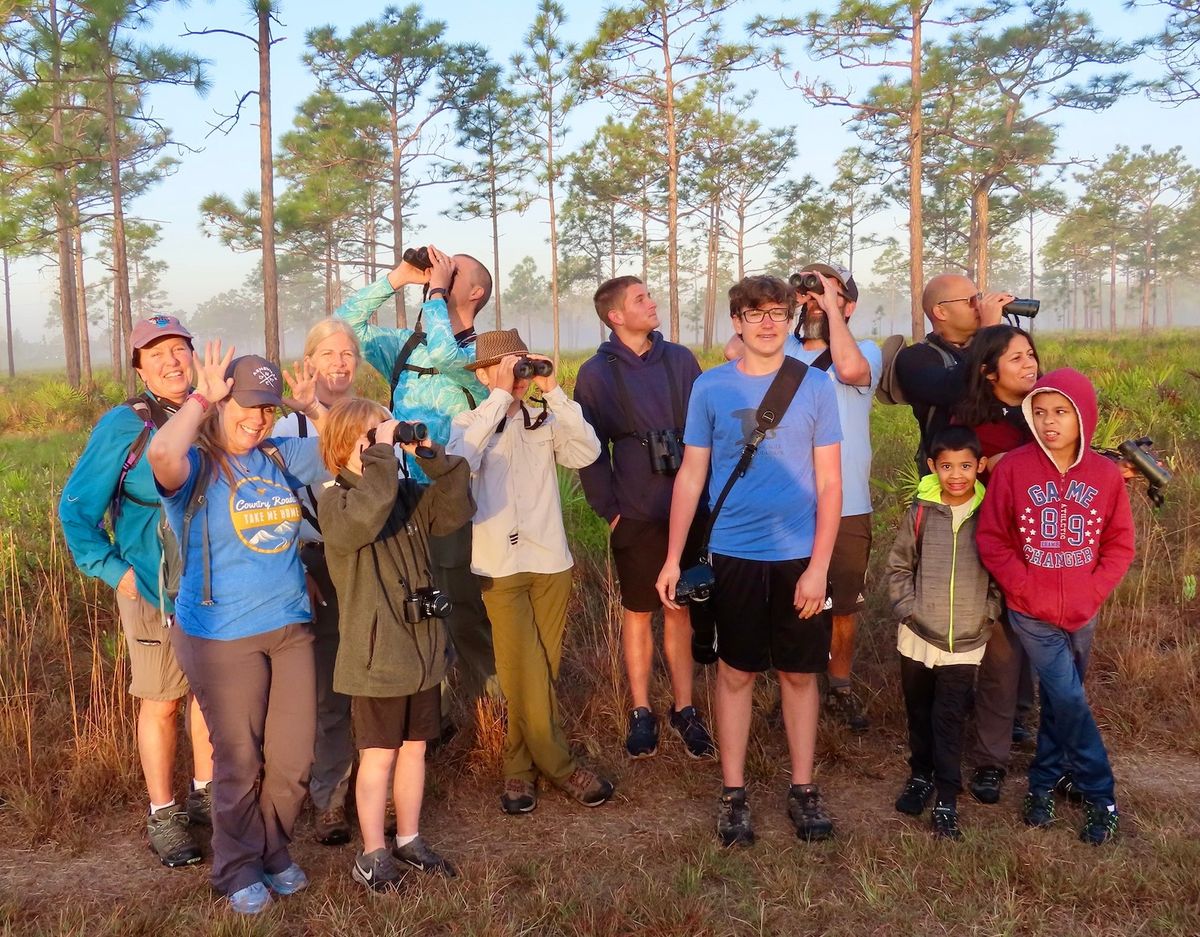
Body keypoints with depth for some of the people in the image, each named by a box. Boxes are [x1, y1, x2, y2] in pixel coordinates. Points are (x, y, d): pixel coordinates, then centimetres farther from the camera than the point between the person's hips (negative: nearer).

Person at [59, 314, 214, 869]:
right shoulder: (124, 426, -9)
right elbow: (76, 506, -5)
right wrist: (112, 570, -9)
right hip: (154, 590, -4)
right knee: (161, 701, 4)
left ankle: (205, 795, 32)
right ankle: (163, 817, 18)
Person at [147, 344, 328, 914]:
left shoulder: (281, 457, 5)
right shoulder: (195, 466, -10)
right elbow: (162, 452, -35)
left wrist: (311, 407, 0)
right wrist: (200, 399, -22)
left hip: (291, 629, 5)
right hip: (222, 639, -5)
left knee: (292, 760, 12)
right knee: (240, 763, 8)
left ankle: (274, 852, 35)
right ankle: (239, 869, 29)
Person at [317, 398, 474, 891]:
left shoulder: (407, 492, 6)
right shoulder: (335, 501, -12)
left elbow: (457, 509, -5)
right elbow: (365, 517, -35)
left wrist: (430, 456, -12)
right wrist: (382, 454, -32)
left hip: (422, 646, 6)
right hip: (375, 653, -6)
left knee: (415, 746, 17)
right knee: (378, 755, 5)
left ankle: (409, 839, 33)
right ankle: (372, 854, 21)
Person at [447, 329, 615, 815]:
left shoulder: (544, 418, 7)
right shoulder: (469, 422, 2)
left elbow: (586, 453, -10)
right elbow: (460, 460, -21)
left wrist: (553, 392, -12)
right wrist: (501, 396, -18)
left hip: (551, 561, 3)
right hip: (501, 566, -3)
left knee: (539, 674, 9)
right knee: (526, 677, -3)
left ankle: (520, 768, 23)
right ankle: (561, 766, 11)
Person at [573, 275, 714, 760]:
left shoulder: (680, 359, 4)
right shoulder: (596, 373, -2)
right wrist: (609, 509, -6)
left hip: (687, 509, 2)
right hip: (636, 515, -2)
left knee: (680, 609, 9)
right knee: (638, 612, 9)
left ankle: (683, 708, 21)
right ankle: (641, 711, 21)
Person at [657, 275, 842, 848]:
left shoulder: (815, 388, 0)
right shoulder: (710, 387, 1)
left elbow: (829, 483, -1)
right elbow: (690, 476, 3)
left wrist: (819, 565, -9)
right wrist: (672, 559, -2)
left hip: (800, 556, 0)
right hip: (734, 554, 0)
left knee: (799, 673, 10)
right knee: (736, 672, 8)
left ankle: (803, 790, 24)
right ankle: (733, 794, 20)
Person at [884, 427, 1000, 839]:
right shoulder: (921, 511, -4)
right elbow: (898, 565, 4)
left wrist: (988, 614, -4)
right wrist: (907, 608, -4)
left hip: (965, 641, -2)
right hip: (917, 636, 2)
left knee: (950, 721, -2)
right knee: (919, 712, 16)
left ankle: (947, 800, 6)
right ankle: (920, 775, 34)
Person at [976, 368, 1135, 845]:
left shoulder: (1106, 474, -5)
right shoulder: (1013, 468, -11)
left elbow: (1120, 544, 1)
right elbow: (992, 539, -6)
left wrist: (1091, 592, -9)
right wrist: (1025, 588, -12)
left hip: (1082, 612, 3)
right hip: (1032, 613, -3)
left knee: (1060, 699, 15)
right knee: (1069, 699, -6)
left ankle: (1043, 782, 34)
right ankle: (1099, 795, 11)